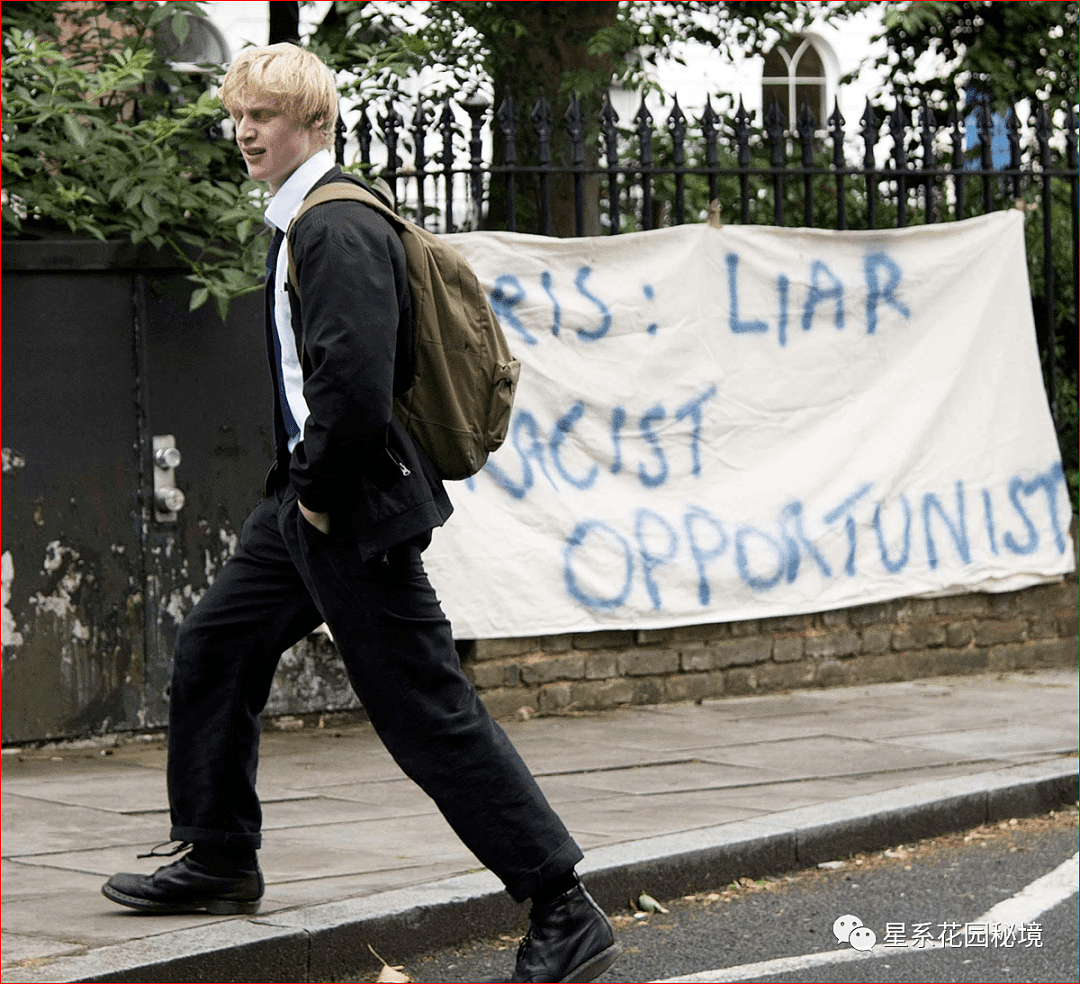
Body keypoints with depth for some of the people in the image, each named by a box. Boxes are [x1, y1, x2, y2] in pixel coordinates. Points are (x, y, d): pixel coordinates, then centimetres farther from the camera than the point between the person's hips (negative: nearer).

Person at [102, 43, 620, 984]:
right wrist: (302, 488, 18)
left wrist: (320, 493, -16)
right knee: (215, 647, 18)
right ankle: (218, 861, 33)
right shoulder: (302, 223, 14)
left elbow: (356, 383, -28)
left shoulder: (339, 228, -18)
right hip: (308, 494, 11)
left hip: (358, 509, -11)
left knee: (431, 713, -8)